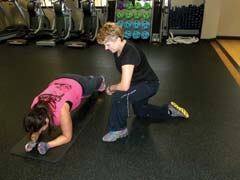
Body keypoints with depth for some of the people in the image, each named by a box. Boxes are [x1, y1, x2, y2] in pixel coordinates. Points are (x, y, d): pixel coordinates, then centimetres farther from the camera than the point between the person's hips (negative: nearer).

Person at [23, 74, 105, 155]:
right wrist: (33, 141, -30)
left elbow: (67, 137, -30)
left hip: (79, 84, -4)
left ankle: (100, 79, 69)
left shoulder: (62, 110, -46)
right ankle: (90, 78, 66)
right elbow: (36, 128, -12)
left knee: (93, 84, 33)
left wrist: (47, 145, -42)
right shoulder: (35, 106, -32)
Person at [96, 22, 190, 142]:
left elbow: (124, 86, -41)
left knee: (118, 96, -34)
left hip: (149, 84, -10)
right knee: (140, 112, 30)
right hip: (139, 82, 10)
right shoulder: (118, 48, -9)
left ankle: (118, 129, -10)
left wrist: (111, 88, -22)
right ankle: (170, 110, 41)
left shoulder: (129, 53, -36)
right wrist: (115, 87, 1)